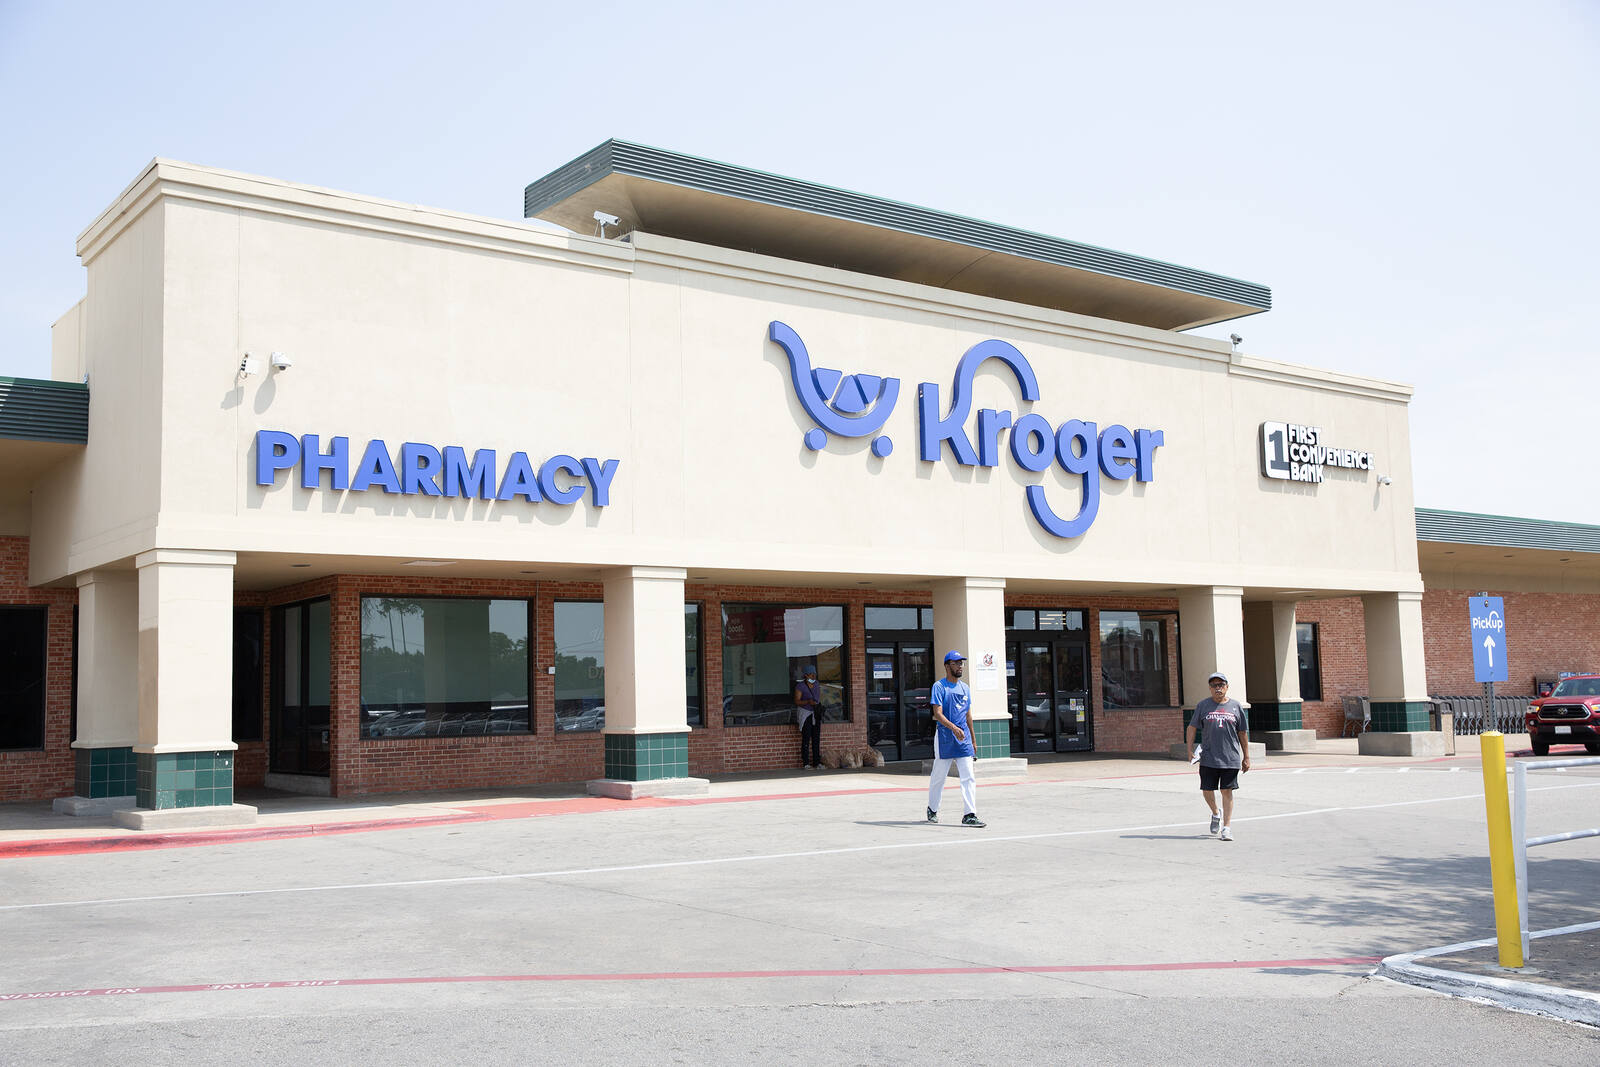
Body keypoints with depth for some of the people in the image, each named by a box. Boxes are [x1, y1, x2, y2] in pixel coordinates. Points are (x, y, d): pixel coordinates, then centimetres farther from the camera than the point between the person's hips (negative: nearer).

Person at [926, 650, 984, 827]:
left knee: (969, 777, -5)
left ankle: (970, 815, -7)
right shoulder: (939, 686, -6)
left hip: (963, 739, 5)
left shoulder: (965, 688, 15)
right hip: (945, 738, -5)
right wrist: (953, 728, -32)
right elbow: (938, 714, -16)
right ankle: (932, 809, 25)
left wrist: (973, 741, 20)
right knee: (939, 776, 6)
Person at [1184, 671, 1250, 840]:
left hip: (1231, 759, -1)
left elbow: (1243, 733, 11)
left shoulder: (1235, 706, 6)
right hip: (1208, 758, 1)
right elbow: (1191, 728, 8)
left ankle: (1227, 827, 6)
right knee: (1207, 790, 5)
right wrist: (1190, 750, -3)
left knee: (1227, 792, -1)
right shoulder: (1203, 705, 4)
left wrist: (1246, 757, 10)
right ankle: (1216, 814, 34)